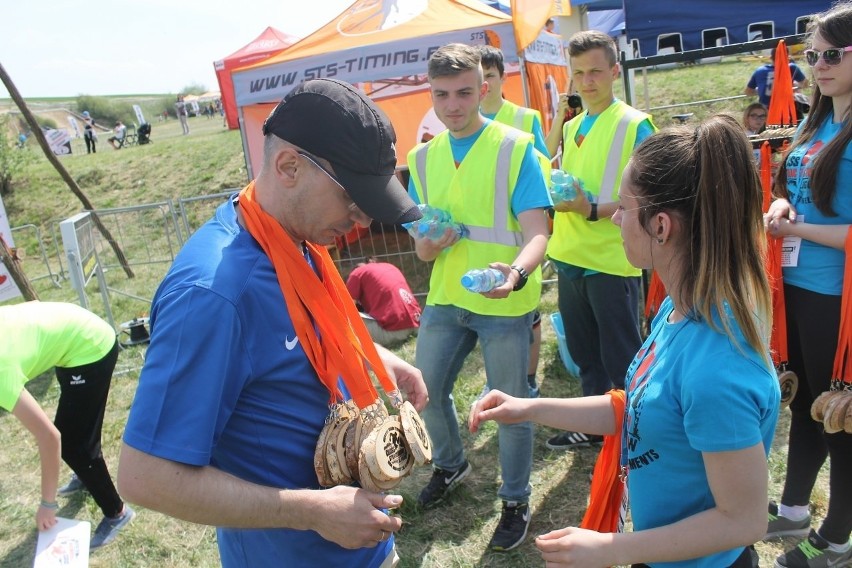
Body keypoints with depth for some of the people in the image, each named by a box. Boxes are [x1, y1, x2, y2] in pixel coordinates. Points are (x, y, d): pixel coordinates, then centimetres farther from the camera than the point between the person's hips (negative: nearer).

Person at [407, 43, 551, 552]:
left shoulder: (515, 147, -9)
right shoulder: (424, 157, 6)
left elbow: (537, 232, -16)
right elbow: (420, 245, 8)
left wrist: (518, 271, -37)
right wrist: (428, 244, -16)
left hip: (504, 302, -5)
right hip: (445, 298, 5)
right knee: (427, 390, 15)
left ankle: (517, 501, 31)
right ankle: (451, 464, 45)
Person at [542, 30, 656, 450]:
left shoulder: (634, 124, -8)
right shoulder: (571, 126, 12)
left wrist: (593, 210, -23)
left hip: (611, 260, -7)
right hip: (569, 256, 7)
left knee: (621, 360, 5)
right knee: (584, 352, 19)